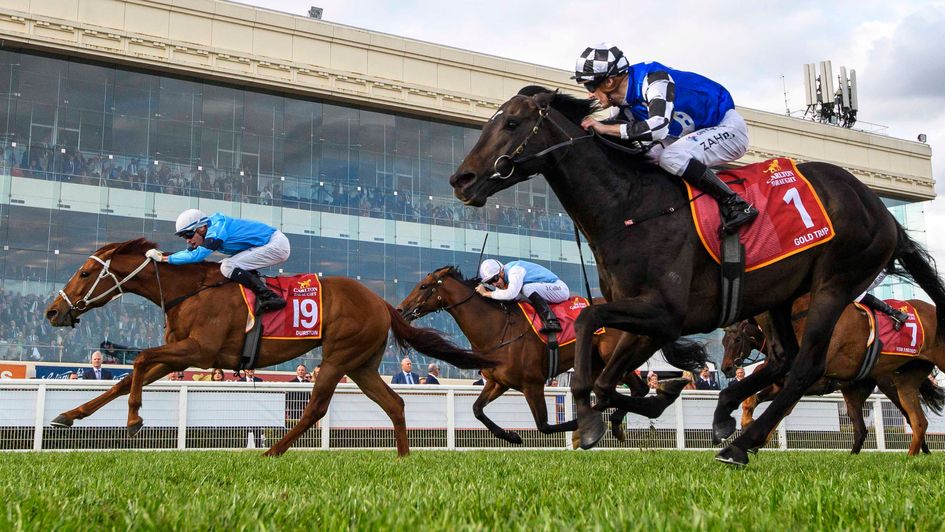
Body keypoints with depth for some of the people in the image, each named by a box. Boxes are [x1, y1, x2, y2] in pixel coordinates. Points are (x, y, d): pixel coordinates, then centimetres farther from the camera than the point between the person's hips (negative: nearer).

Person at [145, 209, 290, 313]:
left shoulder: (216, 230, -20)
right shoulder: (211, 230, 8)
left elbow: (196, 255, -27)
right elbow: (190, 251, 17)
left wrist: (163, 258, -20)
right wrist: (162, 254, 6)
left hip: (276, 244, -10)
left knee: (228, 267, -18)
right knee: (226, 265, 10)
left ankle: (269, 297, -23)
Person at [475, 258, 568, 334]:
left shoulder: (514, 270, -24)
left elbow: (511, 294, -38)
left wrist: (486, 293, -29)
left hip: (559, 288, -10)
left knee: (527, 288, -29)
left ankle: (552, 322, -33)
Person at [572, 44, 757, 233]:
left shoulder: (654, 79, -27)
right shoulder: (621, 108, -2)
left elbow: (659, 127, -42)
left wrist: (606, 128, -37)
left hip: (728, 126, -9)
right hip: (699, 135, 9)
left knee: (671, 157, -30)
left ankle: (735, 205, -21)